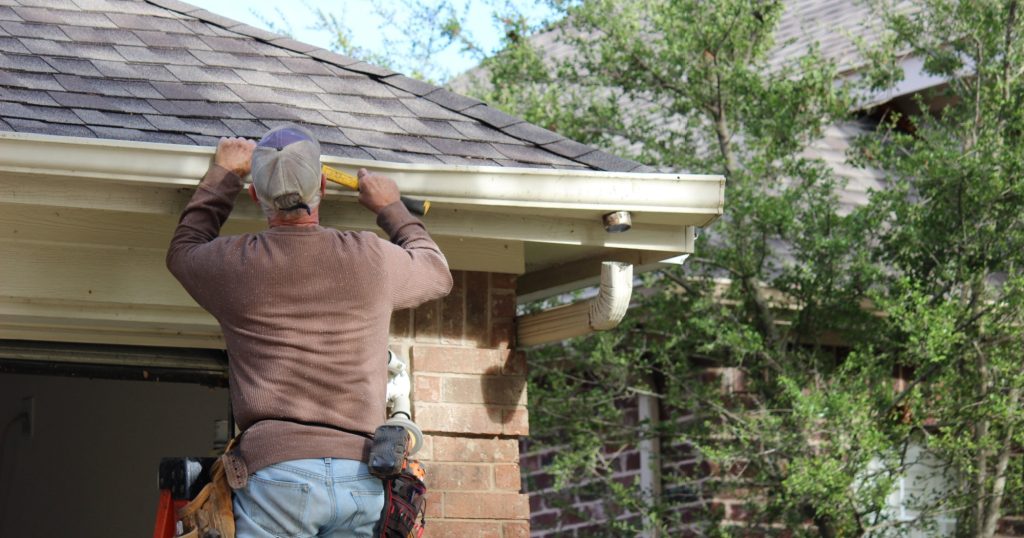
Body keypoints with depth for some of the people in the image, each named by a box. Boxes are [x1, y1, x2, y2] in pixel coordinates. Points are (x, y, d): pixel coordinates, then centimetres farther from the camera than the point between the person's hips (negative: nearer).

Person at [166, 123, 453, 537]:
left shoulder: (234, 263, 5)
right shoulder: (373, 260, 8)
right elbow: (437, 273, 32)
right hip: (363, 479, 2)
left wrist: (224, 174, 41)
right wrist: (390, 209, 45)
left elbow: (184, 249, 31)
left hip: (276, 470, -2)